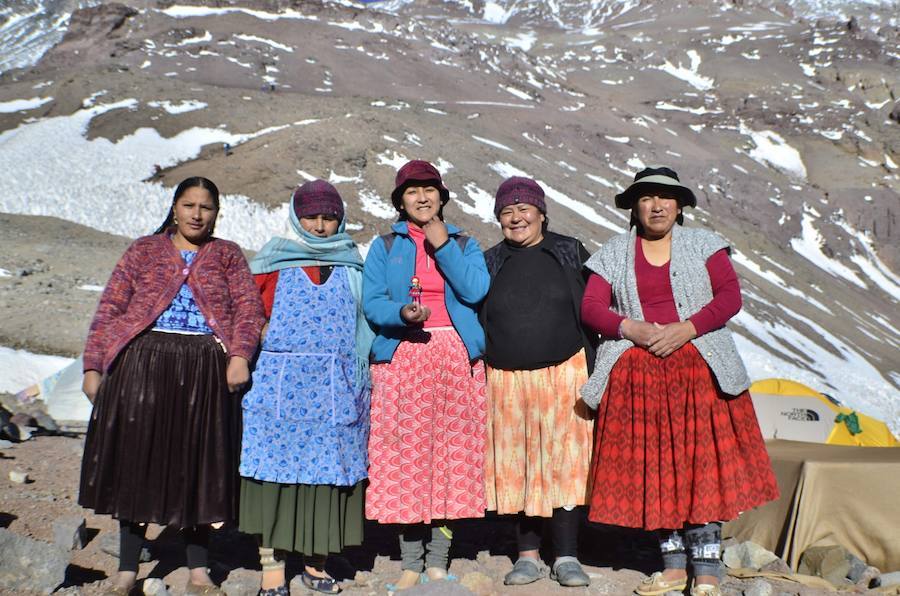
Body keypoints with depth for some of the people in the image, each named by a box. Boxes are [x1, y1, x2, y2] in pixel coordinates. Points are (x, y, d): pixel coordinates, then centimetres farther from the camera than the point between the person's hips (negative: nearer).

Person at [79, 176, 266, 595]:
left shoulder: (227, 255, 13)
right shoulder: (144, 250, 12)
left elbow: (249, 308, 0)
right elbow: (110, 310, 7)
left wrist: (240, 355, -17)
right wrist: (93, 365, -1)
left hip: (205, 371, 0)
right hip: (143, 364, 0)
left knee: (198, 467, 6)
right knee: (136, 463, 4)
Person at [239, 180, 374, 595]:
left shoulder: (352, 266, 12)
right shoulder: (274, 262, 7)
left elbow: (365, 323, 14)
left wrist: (358, 379, 8)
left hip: (335, 386, 2)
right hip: (279, 382, -1)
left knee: (327, 469, 4)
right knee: (276, 466, -3)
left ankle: (316, 562, 16)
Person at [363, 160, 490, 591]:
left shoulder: (464, 243, 13)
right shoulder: (385, 246, 11)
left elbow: (476, 290, -5)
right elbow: (371, 302, -1)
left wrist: (442, 245, -7)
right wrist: (402, 314, -20)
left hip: (456, 357, 1)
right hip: (402, 357, -1)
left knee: (452, 451, 0)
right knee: (405, 453, -4)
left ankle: (437, 562, 9)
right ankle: (410, 564, 6)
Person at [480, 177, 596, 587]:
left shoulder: (570, 254, 7)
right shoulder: (490, 262, 11)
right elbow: (474, 321, 13)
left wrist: (593, 371, -1)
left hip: (564, 373, -1)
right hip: (507, 380, 2)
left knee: (565, 462, -1)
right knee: (517, 465, 4)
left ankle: (567, 557, 9)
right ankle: (529, 556, 15)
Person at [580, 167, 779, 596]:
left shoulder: (703, 244, 9)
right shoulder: (613, 253, 12)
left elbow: (730, 296, -2)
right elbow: (591, 308, 3)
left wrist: (685, 329, -15)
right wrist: (631, 328, -14)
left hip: (698, 371, -1)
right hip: (636, 377, 2)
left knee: (701, 463, -6)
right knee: (650, 467, 2)